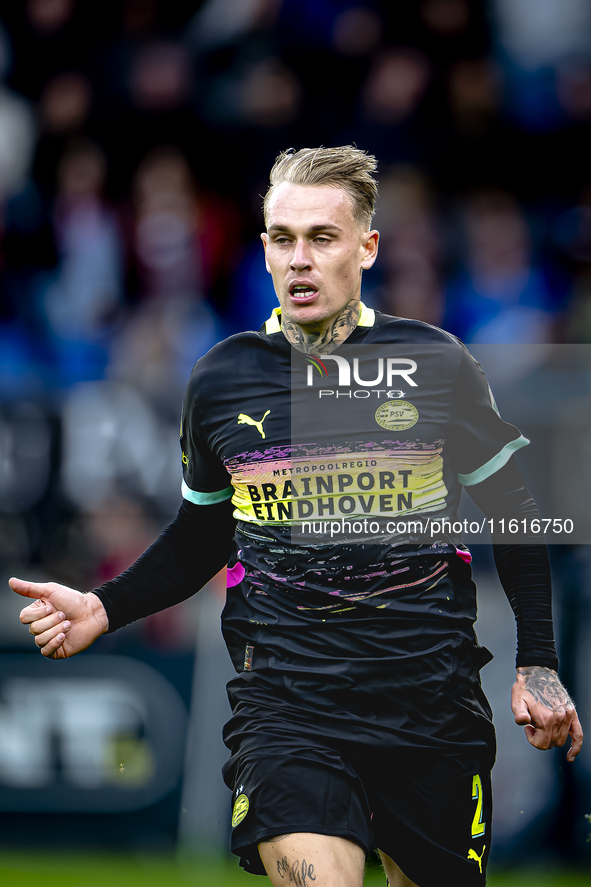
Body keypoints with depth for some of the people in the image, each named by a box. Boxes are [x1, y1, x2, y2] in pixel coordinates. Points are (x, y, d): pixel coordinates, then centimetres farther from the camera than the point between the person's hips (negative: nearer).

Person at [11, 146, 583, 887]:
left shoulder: (436, 364, 2)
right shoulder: (219, 380, 5)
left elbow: (511, 513, 12)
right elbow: (198, 539, 18)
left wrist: (537, 664, 7)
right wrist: (105, 609, 4)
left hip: (431, 689, 1)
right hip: (286, 692, -1)